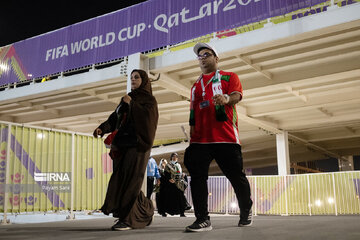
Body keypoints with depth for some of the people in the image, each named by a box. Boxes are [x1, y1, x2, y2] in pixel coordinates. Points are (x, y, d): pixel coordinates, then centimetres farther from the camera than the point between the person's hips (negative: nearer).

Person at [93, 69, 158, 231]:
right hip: (122, 144, 7)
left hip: (137, 144, -7)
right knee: (121, 179, 4)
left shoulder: (149, 100, 5)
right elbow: (115, 117, 13)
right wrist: (102, 128, -2)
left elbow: (147, 116, -16)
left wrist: (131, 103, -10)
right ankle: (146, 210, 19)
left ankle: (127, 218, -9)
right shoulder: (127, 98, 23)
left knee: (131, 180, -12)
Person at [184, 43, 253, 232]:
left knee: (236, 176, 1)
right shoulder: (196, 85, 25)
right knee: (197, 177, -6)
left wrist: (226, 98, -30)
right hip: (200, 139, 4)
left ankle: (246, 213, 22)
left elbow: (237, 95, -8)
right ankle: (203, 219, 0)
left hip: (225, 137, -4)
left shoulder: (229, 77, 11)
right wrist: (191, 131, 14)